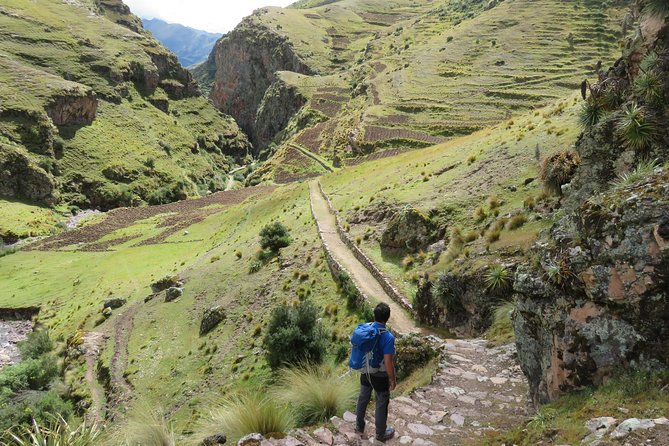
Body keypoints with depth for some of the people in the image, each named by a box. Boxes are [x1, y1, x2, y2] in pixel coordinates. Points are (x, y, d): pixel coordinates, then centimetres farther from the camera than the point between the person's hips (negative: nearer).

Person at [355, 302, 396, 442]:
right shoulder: (388, 337, -28)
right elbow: (388, 363, -25)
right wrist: (392, 379, -9)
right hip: (380, 376, -5)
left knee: (363, 398, 23)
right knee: (381, 404, 14)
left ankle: (359, 426, 42)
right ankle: (381, 434, 30)